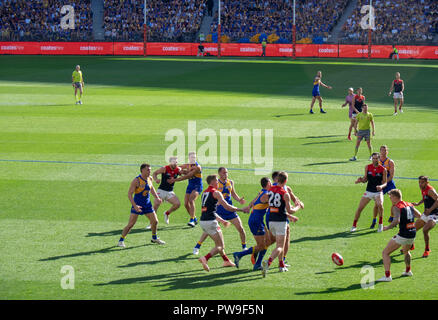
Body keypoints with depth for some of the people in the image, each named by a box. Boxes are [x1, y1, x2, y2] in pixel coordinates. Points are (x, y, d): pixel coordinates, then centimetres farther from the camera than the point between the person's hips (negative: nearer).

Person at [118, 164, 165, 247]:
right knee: (131, 224, -9)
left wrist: (156, 197, 13)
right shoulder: (137, 180, -19)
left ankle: (154, 238, 32)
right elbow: (129, 194, -19)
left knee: (155, 221, 8)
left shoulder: (149, 179, 0)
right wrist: (134, 206, -28)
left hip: (147, 204, 6)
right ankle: (121, 240, 3)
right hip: (137, 205, -6)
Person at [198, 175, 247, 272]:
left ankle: (226, 260, 36)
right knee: (220, 246, -4)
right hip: (210, 221, -9)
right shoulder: (216, 192, -6)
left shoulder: (205, 192, 20)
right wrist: (240, 209, 2)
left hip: (202, 221, 9)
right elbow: (227, 207, -11)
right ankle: (205, 258, -22)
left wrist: (222, 220, 32)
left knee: (218, 243, 25)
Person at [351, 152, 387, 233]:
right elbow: (365, 179, 11)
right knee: (360, 208, -4)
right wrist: (361, 180, -11)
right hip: (368, 191, 3)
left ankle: (380, 224, -11)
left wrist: (381, 186, -25)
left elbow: (385, 183, -3)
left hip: (378, 192, -3)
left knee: (380, 204, -30)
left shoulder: (383, 169, -6)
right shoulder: (367, 167, 2)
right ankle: (354, 225, 13)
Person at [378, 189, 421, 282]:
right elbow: (419, 215, 23)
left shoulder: (396, 207, -10)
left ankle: (387, 276, -8)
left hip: (403, 235, -8)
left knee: (385, 253, 1)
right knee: (406, 251, 37)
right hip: (412, 234, 8)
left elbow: (396, 221, -26)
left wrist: (387, 227, -14)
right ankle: (408, 271, 49)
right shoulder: (409, 205, 11)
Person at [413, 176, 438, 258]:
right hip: (426, 214, 9)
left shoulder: (430, 190, -19)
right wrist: (418, 203, 14)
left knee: (425, 230, -29)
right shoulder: (423, 190, 8)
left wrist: (430, 209, -37)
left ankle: (427, 250, -10)